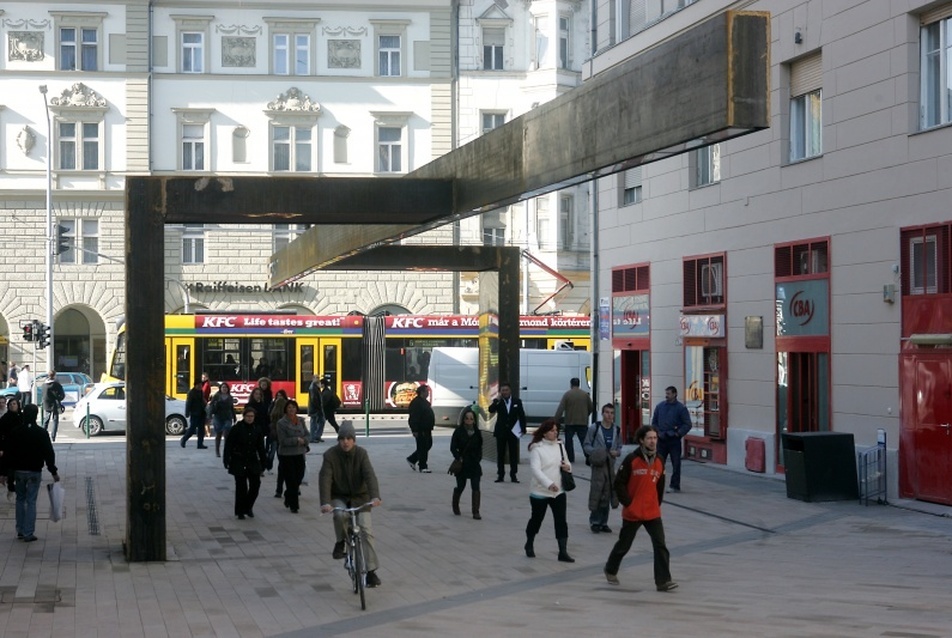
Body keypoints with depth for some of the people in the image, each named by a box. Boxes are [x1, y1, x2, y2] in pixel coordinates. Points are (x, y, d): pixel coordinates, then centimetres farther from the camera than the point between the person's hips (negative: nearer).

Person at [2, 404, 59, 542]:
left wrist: (8, 472, 8)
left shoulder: (15, 432, -2)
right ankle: (28, 533, -3)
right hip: (34, 471, -2)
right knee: (31, 502, 0)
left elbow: (7, 453, 1)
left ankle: (20, 531, 15)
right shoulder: (41, 433, -9)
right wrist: (53, 471, -1)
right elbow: (49, 453, -8)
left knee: (20, 499, 16)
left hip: (18, 470, 2)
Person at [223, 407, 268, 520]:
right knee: (241, 487, 0)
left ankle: (248, 506, 19)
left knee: (255, 485, -3)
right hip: (239, 463, -4)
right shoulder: (236, 429, -7)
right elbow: (228, 445, -7)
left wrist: (263, 465, 10)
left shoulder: (256, 430, 5)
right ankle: (240, 512, 13)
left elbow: (260, 448, 11)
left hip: (253, 462, 4)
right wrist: (227, 461, -14)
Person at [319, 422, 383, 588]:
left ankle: (371, 571, -6)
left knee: (367, 530, -14)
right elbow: (325, 479, -23)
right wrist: (325, 502, -38)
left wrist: (375, 496, -40)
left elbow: (369, 475, -23)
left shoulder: (361, 453, -11)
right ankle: (340, 542, -6)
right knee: (340, 514, -35)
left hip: (359, 496, 1)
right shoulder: (330, 455, -14)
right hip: (339, 497, -1)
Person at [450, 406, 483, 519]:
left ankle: (476, 512, -6)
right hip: (462, 463, -2)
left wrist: (478, 458, -1)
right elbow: (453, 447, -4)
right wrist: (458, 457, -16)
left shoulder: (477, 432, 3)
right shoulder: (458, 431, -5)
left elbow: (480, 448, 11)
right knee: (460, 486, 9)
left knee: (476, 487, -7)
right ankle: (455, 506, 37)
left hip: (474, 463, 2)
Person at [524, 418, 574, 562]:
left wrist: (568, 466, -9)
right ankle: (529, 545, 36)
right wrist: (549, 484, -37)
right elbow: (536, 470, -24)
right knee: (536, 519, 12)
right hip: (540, 491, -4)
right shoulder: (537, 448, -13)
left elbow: (566, 463, 16)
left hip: (558, 491, 5)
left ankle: (563, 552, 0)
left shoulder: (560, 445, 6)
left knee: (561, 521, -2)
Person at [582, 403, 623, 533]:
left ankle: (603, 522, 17)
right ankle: (595, 521, 4)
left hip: (611, 465, 4)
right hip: (598, 465, -4)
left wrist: (617, 452, -4)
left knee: (607, 494, 8)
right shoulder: (594, 428, -5)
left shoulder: (617, 430, 8)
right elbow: (586, 445, -1)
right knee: (596, 493, -6)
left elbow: (619, 446, 17)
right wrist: (594, 452, -18)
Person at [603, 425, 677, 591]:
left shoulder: (659, 462, 4)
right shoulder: (631, 460, -12)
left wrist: (657, 504, 8)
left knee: (660, 545, -9)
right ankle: (611, 570, 37)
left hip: (653, 513, 4)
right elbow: (619, 483, -9)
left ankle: (663, 581, -9)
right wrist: (628, 503, -11)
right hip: (632, 513, -3)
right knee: (624, 544, 12)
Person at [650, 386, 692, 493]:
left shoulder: (681, 408, -4)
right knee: (659, 463, 4)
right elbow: (654, 422, 14)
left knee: (676, 464, 2)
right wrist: (658, 432, -1)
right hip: (661, 440, 3)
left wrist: (678, 433, -13)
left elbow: (687, 424, -4)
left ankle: (675, 486, 8)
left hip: (674, 440, -3)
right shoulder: (660, 406, 8)